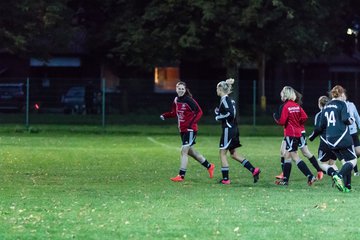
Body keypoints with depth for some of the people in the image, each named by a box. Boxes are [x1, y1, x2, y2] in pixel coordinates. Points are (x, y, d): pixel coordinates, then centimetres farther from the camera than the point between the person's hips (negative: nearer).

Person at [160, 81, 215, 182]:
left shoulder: (189, 100, -15)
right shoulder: (176, 100, 7)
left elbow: (199, 112, -14)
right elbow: (174, 113, 20)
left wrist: (192, 123, -24)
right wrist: (165, 115, 2)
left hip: (190, 130, -9)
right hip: (182, 130, 9)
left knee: (184, 151, -11)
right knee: (190, 151, 17)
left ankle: (181, 175, -8)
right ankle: (209, 166, 33)